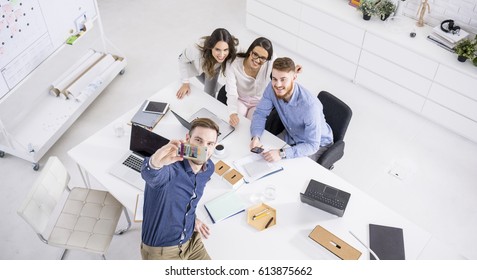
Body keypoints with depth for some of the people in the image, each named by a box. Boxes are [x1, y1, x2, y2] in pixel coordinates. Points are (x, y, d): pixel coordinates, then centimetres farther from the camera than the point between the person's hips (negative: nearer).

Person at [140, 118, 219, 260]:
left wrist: (192, 218, 7)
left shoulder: (208, 168, -5)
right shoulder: (170, 165, -28)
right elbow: (151, 174, -53)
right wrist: (155, 163, -72)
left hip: (191, 241, 6)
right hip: (160, 250, -6)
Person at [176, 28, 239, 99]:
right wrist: (185, 83, -22)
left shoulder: (234, 49, -42)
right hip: (197, 65, -1)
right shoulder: (197, 50, -46)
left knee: (210, 93, 7)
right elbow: (183, 60, -24)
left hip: (215, 67, 1)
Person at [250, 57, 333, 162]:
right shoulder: (272, 88, -22)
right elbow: (260, 114, -10)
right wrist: (255, 137, -30)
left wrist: (282, 153, -46)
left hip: (317, 144, -5)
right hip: (291, 135, 5)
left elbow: (312, 145, -34)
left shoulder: (310, 105, -38)